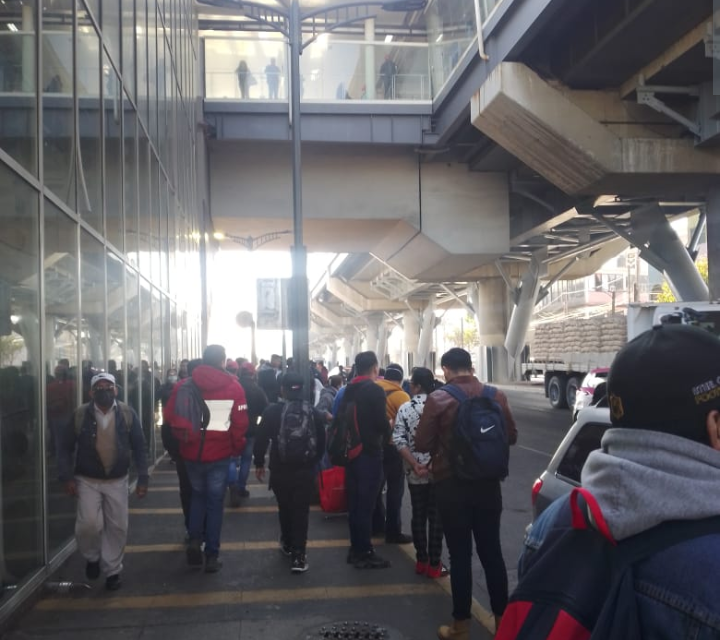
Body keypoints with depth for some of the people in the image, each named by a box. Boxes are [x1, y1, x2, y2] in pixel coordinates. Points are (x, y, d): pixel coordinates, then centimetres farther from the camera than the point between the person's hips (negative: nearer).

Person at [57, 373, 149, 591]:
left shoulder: (127, 414, -5)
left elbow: (139, 448, 0)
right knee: (89, 523, -14)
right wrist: (67, 477, -9)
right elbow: (65, 448, 0)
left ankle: (112, 570, 23)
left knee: (117, 527, 4)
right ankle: (92, 557, 17)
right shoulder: (80, 415, -7)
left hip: (117, 481, 1)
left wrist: (142, 478, -4)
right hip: (87, 480, -1)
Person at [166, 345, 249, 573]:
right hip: (219, 453, -2)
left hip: (192, 452, 2)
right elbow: (240, 423, -8)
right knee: (215, 502, 7)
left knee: (198, 495, 23)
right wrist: (236, 449, 7)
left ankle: (195, 539, 7)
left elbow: (172, 417, -2)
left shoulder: (185, 386, 1)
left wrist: (184, 440, 12)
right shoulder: (233, 386, -6)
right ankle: (211, 555, 9)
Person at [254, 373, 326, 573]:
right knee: (301, 510, 2)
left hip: (280, 469, 0)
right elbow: (321, 442, 9)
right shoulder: (314, 412, 2)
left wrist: (259, 463, 9)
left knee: (285, 508, 18)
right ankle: (298, 555, -5)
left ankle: (288, 544, 35)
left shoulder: (272, 411, -7)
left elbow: (261, 440, -4)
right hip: (306, 470, 1)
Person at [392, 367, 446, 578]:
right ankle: (434, 564, 8)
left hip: (414, 474, 2)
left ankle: (421, 561, 19)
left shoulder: (404, 408, -3)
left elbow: (398, 440, -10)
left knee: (418, 516, 12)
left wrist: (415, 465, -11)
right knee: (436, 517, 5)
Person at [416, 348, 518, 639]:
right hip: (488, 483, 3)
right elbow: (511, 436, 6)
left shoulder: (438, 399, -13)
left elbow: (422, 444, -11)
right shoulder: (496, 396, -3)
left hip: (451, 485, -3)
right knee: (491, 551, 15)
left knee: (460, 554, 5)